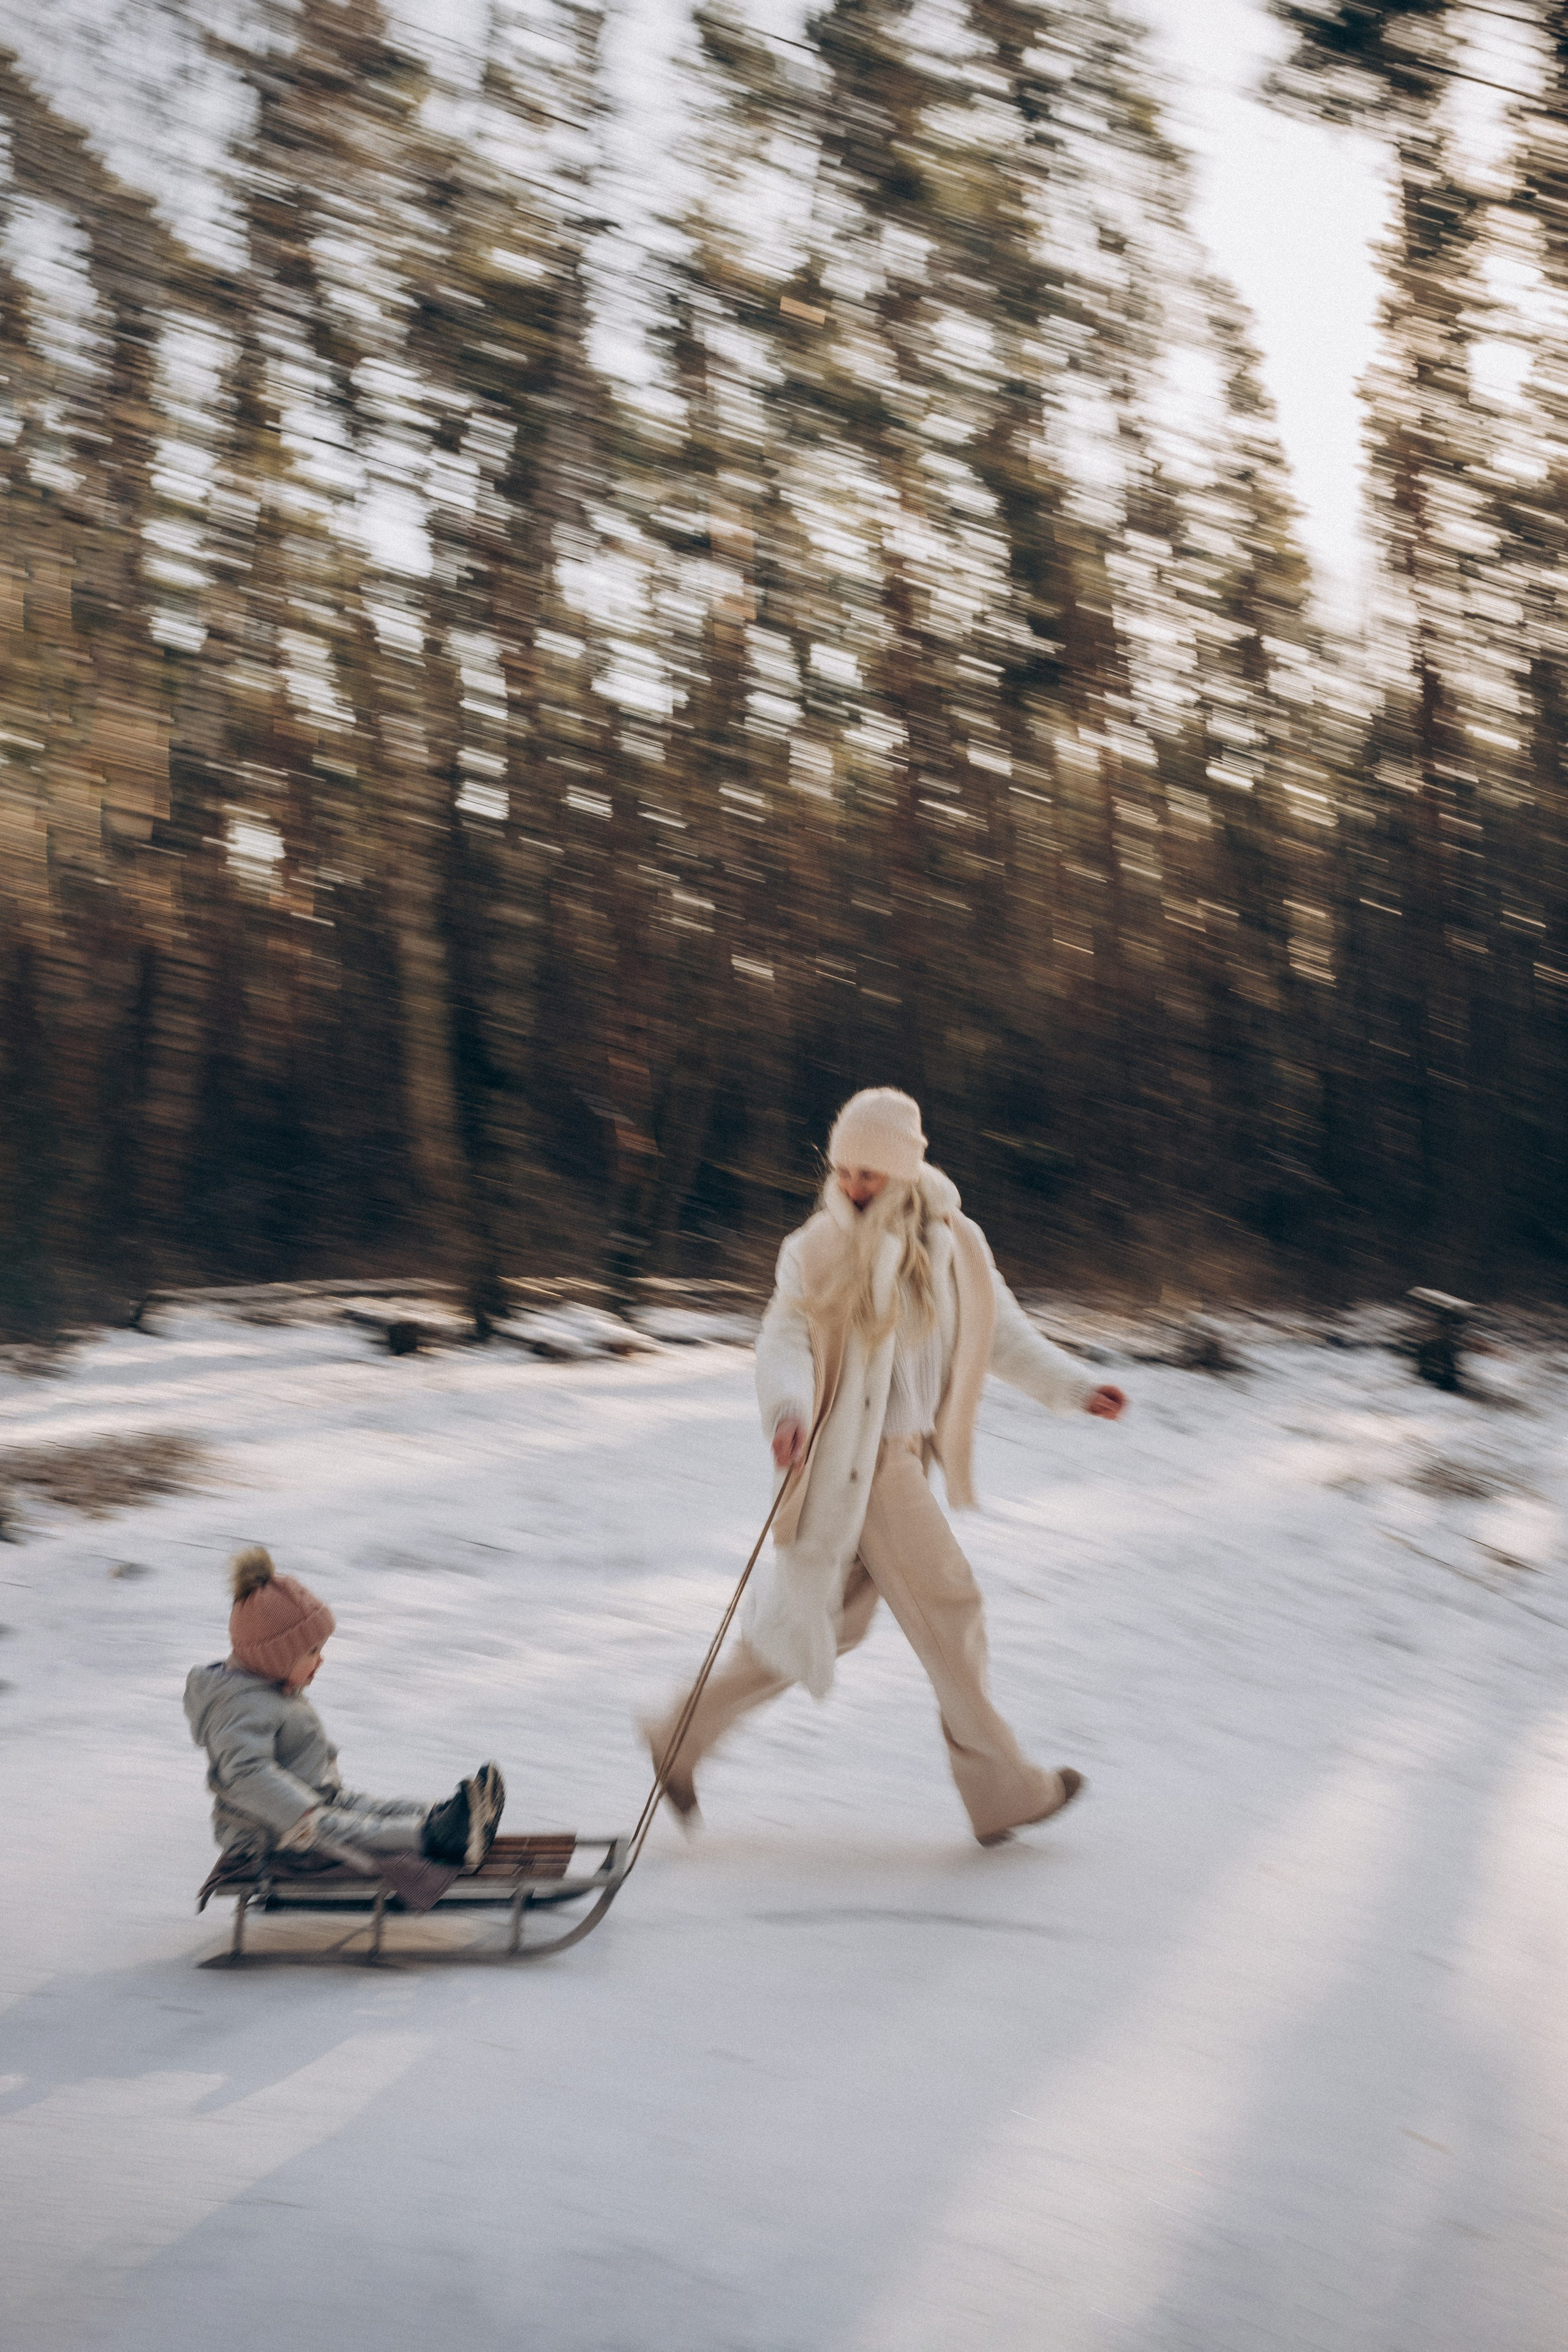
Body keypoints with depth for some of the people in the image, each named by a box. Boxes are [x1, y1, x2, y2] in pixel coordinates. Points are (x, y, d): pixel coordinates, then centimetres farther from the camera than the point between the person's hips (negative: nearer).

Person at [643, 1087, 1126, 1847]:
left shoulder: (954, 1244, 8)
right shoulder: (819, 1248, -9)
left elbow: (1002, 1330, 18)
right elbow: (785, 1338, -19)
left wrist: (1075, 1387, 11)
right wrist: (788, 1410, -38)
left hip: (903, 1453, 7)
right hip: (857, 1459, -7)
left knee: (828, 1620, 13)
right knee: (946, 1605, -4)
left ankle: (683, 1735, 21)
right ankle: (1000, 1789, 9)